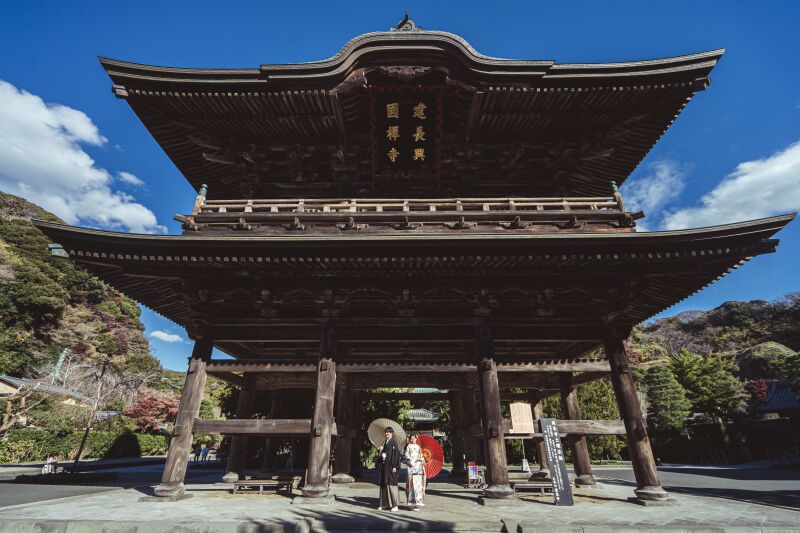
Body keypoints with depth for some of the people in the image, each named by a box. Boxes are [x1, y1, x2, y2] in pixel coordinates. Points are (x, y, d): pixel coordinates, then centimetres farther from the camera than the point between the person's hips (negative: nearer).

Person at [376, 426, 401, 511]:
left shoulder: (394, 442, -8)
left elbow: (396, 454, -14)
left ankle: (395, 505, 2)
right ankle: (385, 503, 20)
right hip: (383, 465, 7)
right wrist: (380, 450, -3)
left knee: (391, 484, -6)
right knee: (383, 484, 10)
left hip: (390, 466, -7)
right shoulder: (384, 443, 14)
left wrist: (394, 466, -18)